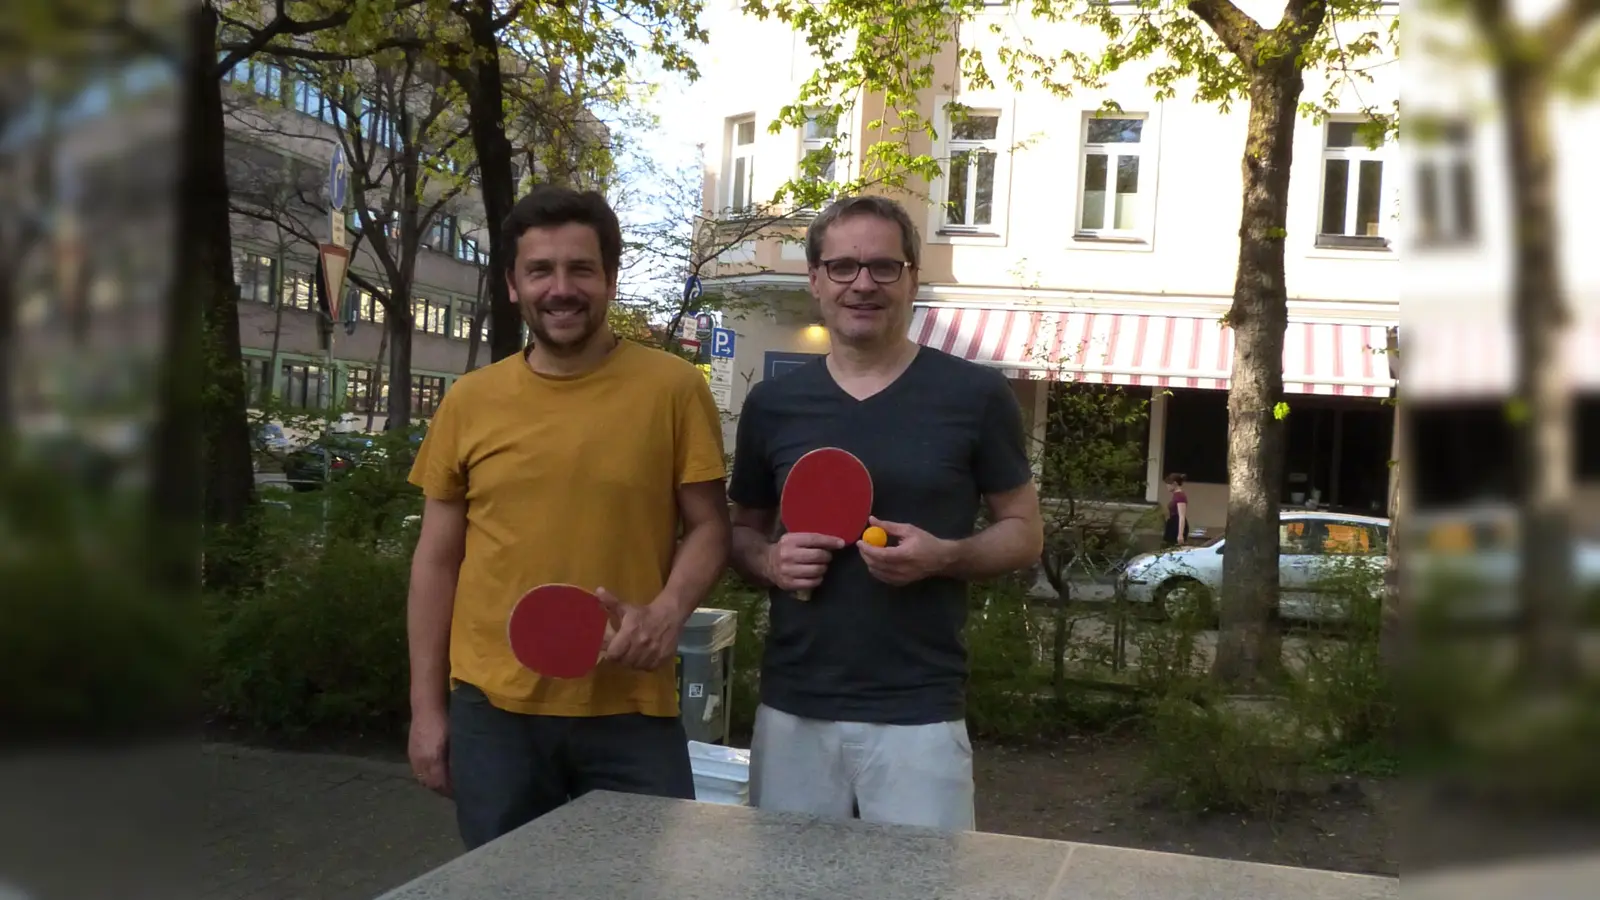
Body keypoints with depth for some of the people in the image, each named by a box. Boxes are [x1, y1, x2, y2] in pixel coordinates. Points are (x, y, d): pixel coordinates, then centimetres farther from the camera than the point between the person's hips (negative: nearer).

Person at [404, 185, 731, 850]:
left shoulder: (673, 387, -4)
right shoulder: (470, 401, 3)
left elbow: (707, 526, 2)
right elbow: (437, 560, 8)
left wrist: (667, 610, -18)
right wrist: (427, 707, 6)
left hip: (630, 709, -2)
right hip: (492, 708, 2)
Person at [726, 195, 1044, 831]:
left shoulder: (975, 395, -3)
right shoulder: (771, 404, 6)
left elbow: (1025, 532, 3)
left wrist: (944, 555, -16)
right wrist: (770, 561, -7)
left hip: (918, 712, -3)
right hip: (791, 708, 3)